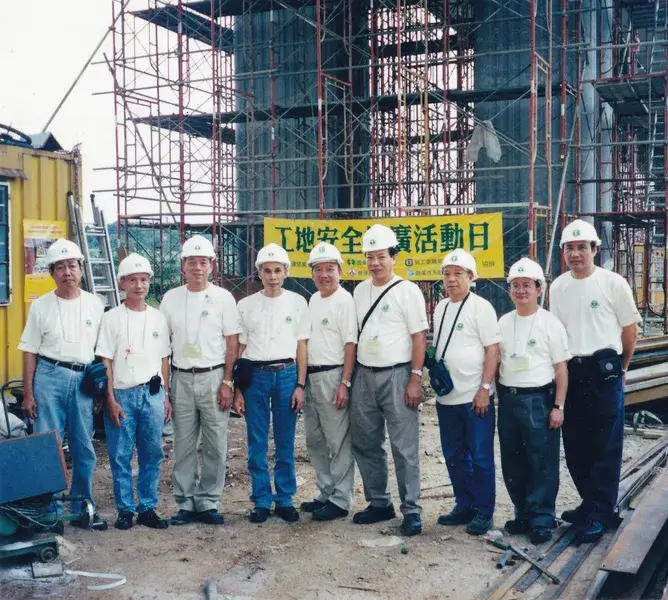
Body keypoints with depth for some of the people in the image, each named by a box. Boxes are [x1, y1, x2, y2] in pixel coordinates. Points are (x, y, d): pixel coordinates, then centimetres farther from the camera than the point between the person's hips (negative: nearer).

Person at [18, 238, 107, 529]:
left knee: (84, 449, 9)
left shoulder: (94, 304, 5)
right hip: (50, 377, -2)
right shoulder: (41, 306, 1)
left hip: (84, 379, 2)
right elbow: (30, 351, 3)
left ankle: (82, 508, 22)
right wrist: (28, 393, -2)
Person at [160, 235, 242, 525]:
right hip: (181, 379, 2)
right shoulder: (171, 298, 7)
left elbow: (232, 343, -1)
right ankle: (186, 503, 16)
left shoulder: (222, 297, 0)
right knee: (183, 446, 7)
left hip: (213, 377, -2)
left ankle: (208, 502, 13)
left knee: (215, 445, 2)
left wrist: (227, 383, -7)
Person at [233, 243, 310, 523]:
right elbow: (238, 348, 6)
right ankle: (261, 500, 14)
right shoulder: (246, 305, 5)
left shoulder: (297, 303, 5)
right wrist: (237, 389, 3)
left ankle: (284, 499, 16)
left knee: (285, 443, 5)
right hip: (255, 375, 0)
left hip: (286, 374, 0)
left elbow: (301, 346, 6)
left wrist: (300, 385, -1)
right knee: (257, 443, 4)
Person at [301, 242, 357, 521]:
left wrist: (344, 383, -20)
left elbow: (350, 344, -15)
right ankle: (326, 494, 27)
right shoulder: (313, 299, 13)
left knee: (339, 441, -2)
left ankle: (340, 500, 6)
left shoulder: (345, 300, -11)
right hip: (310, 376, 9)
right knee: (315, 440, 15)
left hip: (332, 377, -9)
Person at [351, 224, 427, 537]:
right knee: (365, 444, 11)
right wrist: (349, 377, 11)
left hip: (396, 375, -6)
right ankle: (379, 503, 24)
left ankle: (411, 510, 6)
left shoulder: (407, 290, -5)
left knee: (404, 447, -3)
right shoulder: (360, 291, 11)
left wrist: (415, 379, -13)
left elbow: (419, 337, -8)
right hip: (364, 376, 6)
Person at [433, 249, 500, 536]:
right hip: (446, 396, 7)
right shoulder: (440, 308, 12)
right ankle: (464, 506, 25)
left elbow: (493, 350, -11)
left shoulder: (481, 307, -7)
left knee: (480, 456, 1)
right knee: (454, 456, 13)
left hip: (475, 396, -7)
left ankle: (484, 512, 11)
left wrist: (484, 389, -16)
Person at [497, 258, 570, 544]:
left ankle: (541, 519, 10)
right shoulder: (503, 322, 9)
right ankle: (523, 513, 25)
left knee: (542, 462, -1)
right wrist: (499, 397, 8)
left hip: (539, 399, -5)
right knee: (512, 461, 11)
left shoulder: (550, 323, -4)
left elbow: (561, 369, -5)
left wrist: (558, 407, -10)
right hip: (508, 399, 5)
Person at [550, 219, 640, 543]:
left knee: (605, 446, -2)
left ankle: (599, 515, 5)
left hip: (603, 371, -5)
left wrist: (619, 367, 10)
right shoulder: (557, 287, 8)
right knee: (575, 445, 12)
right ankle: (590, 503, 27)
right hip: (569, 371, 5)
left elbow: (630, 329, 3)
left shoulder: (613, 283, -5)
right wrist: (562, 368, 14)